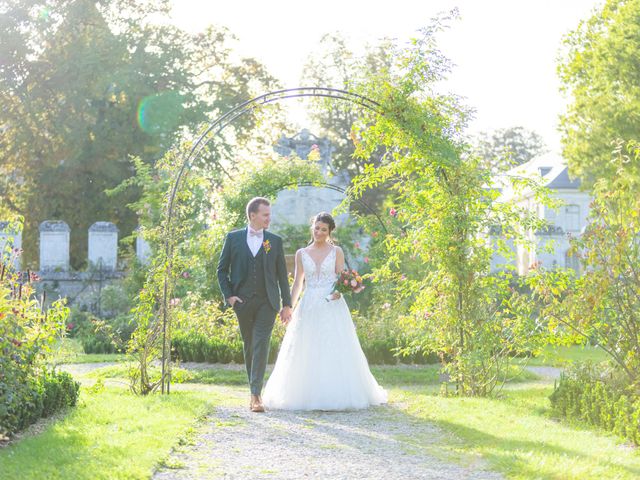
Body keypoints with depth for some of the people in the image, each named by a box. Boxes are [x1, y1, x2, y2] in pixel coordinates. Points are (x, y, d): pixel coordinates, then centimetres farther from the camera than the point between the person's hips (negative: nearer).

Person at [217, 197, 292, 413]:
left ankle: (256, 395, -16)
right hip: (242, 302, 1)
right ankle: (254, 392, 23)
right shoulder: (233, 238, 5)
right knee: (249, 346, 10)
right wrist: (228, 295, -4)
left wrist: (287, 304, 5)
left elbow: (282, 274, 8)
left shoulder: (275, 241, 7)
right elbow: (222, 270, 8)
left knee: (261, 346, -12)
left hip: (267, 302, -1)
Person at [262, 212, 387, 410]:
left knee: (335, 352, -6)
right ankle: (308, 396, 9)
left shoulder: (337, 252, 4)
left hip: (332, 307, -2)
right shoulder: (301, 254, 10)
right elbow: (297, 284, 12)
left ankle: (336, 396, -1)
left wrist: (339, 290, -21)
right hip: (308, 308, 2)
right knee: (306, 354, 1)